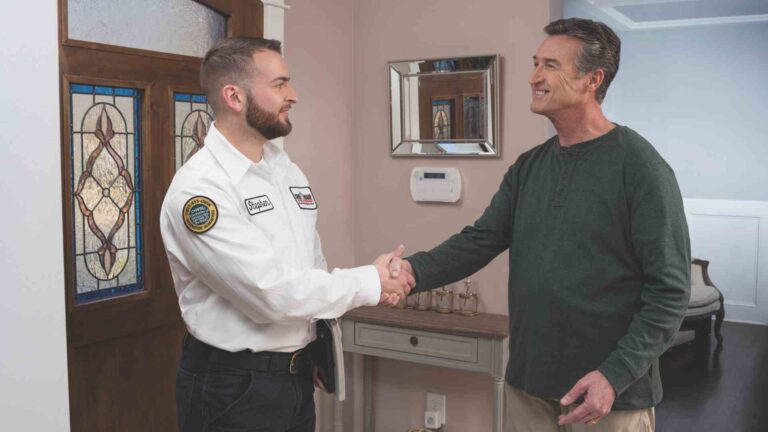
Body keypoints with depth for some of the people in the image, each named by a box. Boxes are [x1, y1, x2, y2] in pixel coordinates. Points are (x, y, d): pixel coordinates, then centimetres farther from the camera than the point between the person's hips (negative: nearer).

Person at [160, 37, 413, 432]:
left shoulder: (288, 170, 5)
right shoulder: (197, 189, -20)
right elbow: (270, 292, -25)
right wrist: (370, 283, -16)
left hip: (298, 373, 7)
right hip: (232, 384, -7)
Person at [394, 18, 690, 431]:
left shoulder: (639, 166, -12)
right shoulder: (529, 167, 7)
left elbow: (669, 289, -14)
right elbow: (480, 240, 3)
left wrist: (616, 375, -20)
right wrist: (416, 270, -15)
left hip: (609, 390, -6)